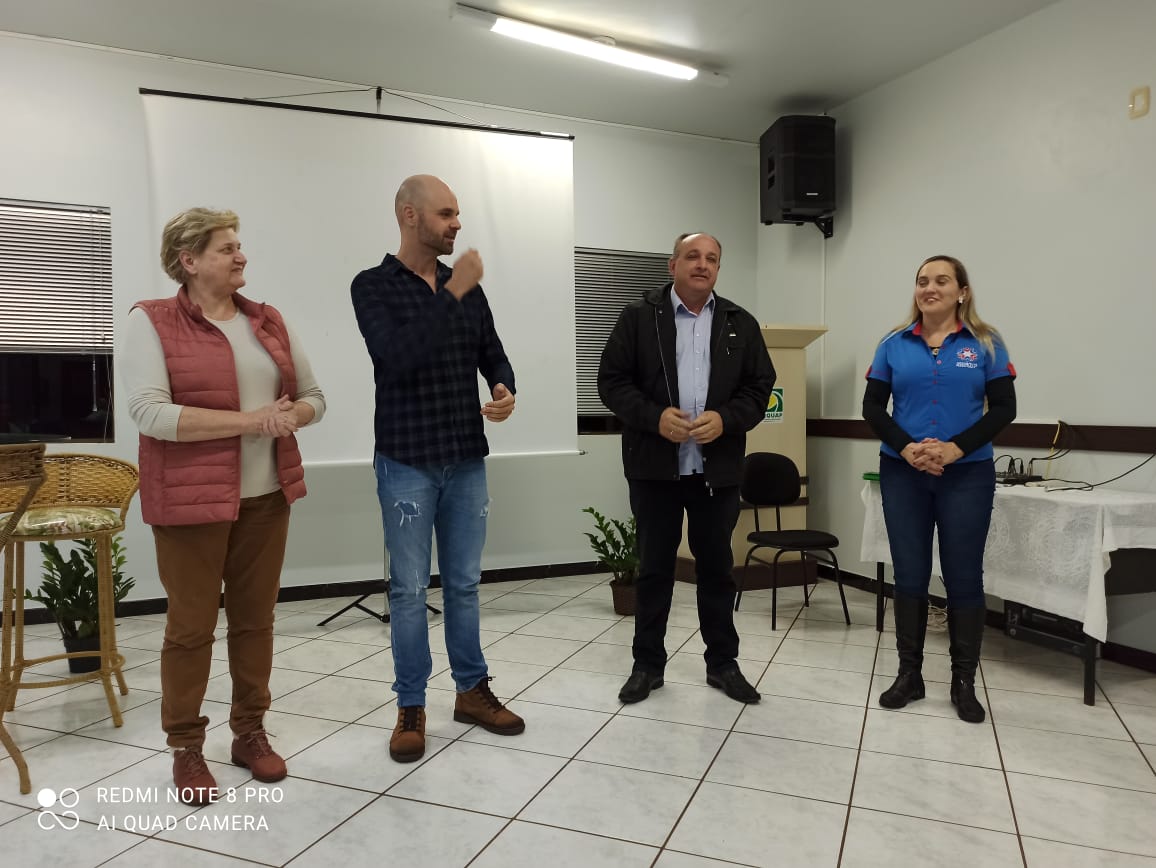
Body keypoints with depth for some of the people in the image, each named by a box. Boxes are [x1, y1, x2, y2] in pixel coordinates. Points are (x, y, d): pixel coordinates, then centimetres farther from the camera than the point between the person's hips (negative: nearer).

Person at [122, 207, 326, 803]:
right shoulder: (152, 321, -5)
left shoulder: (268, 320, 9)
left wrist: (291, 415, -11)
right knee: (191, 625, 5)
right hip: (191, 500, -4)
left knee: (255, 618, 11)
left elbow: (312, 396, 12)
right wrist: (249, 420, -20)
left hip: (266, 496, 5)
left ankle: (250, 732, 27)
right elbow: (149, 413, -17)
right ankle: (185, 748, 22)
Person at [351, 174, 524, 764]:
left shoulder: (468, 287, 9)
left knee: (464, 582, 13)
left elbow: (492, 353, 10)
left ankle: (472, 690, 27)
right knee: (410, 588, 4)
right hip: (406, 462, -4)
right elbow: (396, 357, -21)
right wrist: (452, 294, -20)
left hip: (467, 460, 4)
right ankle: (411, 708, 18)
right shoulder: (374, 286, -6)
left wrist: (505, 390, -13)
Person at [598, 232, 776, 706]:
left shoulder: (741, 324, 7)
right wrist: (654, 417, -18)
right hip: (655, 467, -2)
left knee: (717, 566, 12)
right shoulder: (638, 317, 1)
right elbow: (612, 380, -3)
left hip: (718, 469, 2)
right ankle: (647, 664, 22)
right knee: (653, 567, 8)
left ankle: (723, 663, 26)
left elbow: (760, 386, 6)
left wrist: (726, 419, -13)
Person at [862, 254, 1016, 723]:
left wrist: (956, 448, -17)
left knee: (964, 578, 4)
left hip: (967, 475, -1)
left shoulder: (985, 344, 1)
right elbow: (872, 407, 1)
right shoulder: (894, 344, 4)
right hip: (902, 474, 1)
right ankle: (909, 673, 18)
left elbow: (1003, 408, -3)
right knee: (909, 576, 6)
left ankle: (964, 682, 18)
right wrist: (906, 447, -15)